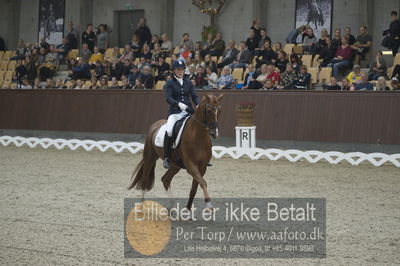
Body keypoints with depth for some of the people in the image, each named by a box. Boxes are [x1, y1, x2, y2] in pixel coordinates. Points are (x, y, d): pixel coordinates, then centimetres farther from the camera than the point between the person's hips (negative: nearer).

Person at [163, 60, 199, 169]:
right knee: (169, 131, -29)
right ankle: (166, 158, -20)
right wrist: (178, 104, -26)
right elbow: (168, 98, -7)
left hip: (188, 111, 4)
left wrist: (198, 105, -11)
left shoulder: (189, 83, 16)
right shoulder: (170, 83, 4)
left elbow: (194, 96, 10)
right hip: (175, 112, -4)